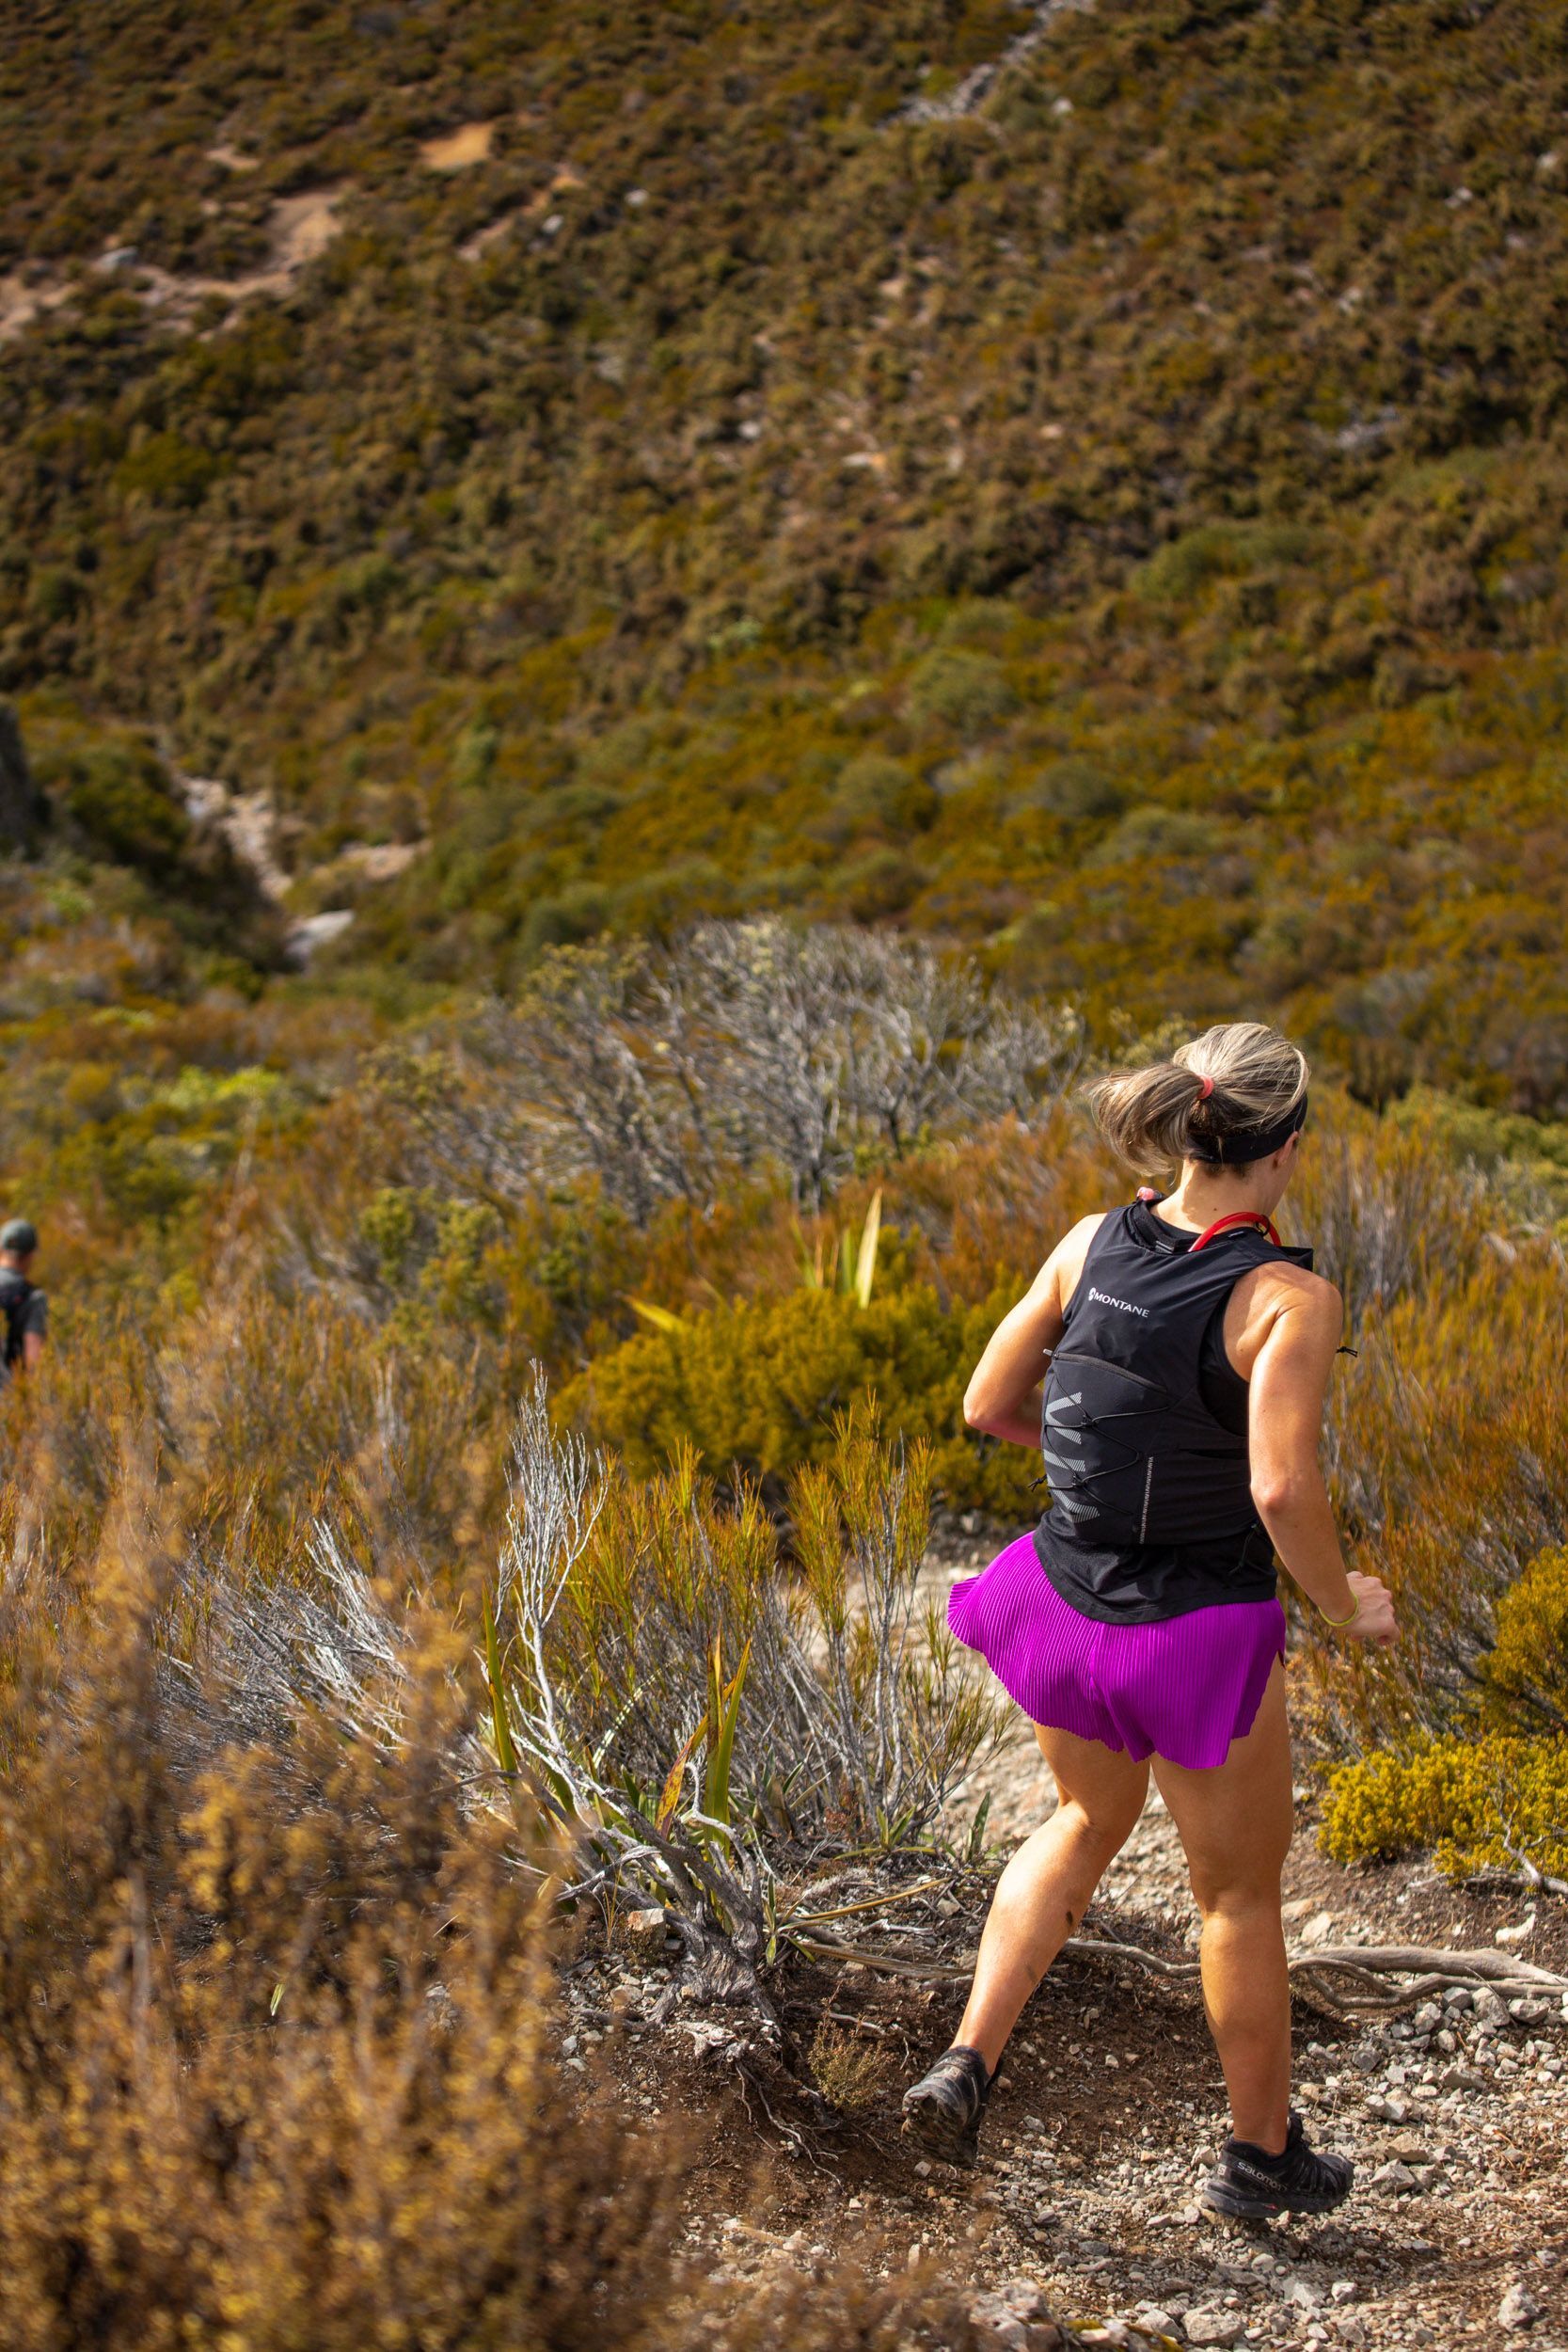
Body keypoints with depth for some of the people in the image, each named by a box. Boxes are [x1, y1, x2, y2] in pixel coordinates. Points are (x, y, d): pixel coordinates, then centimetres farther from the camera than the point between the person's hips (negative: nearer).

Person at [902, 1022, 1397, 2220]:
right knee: (1240, 1894, 18)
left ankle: (965, 2065, 22)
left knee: (1089, 1823, 32)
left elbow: (988, 1406, 2)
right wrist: (1347, 1605, -12)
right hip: (1200, 1638, -5)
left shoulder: (1090, 1245, -6)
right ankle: (1263, 2153, 37)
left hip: (1068, 1601, 5)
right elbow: (1283, 1493, -30)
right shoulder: (1289, 1298, -21)